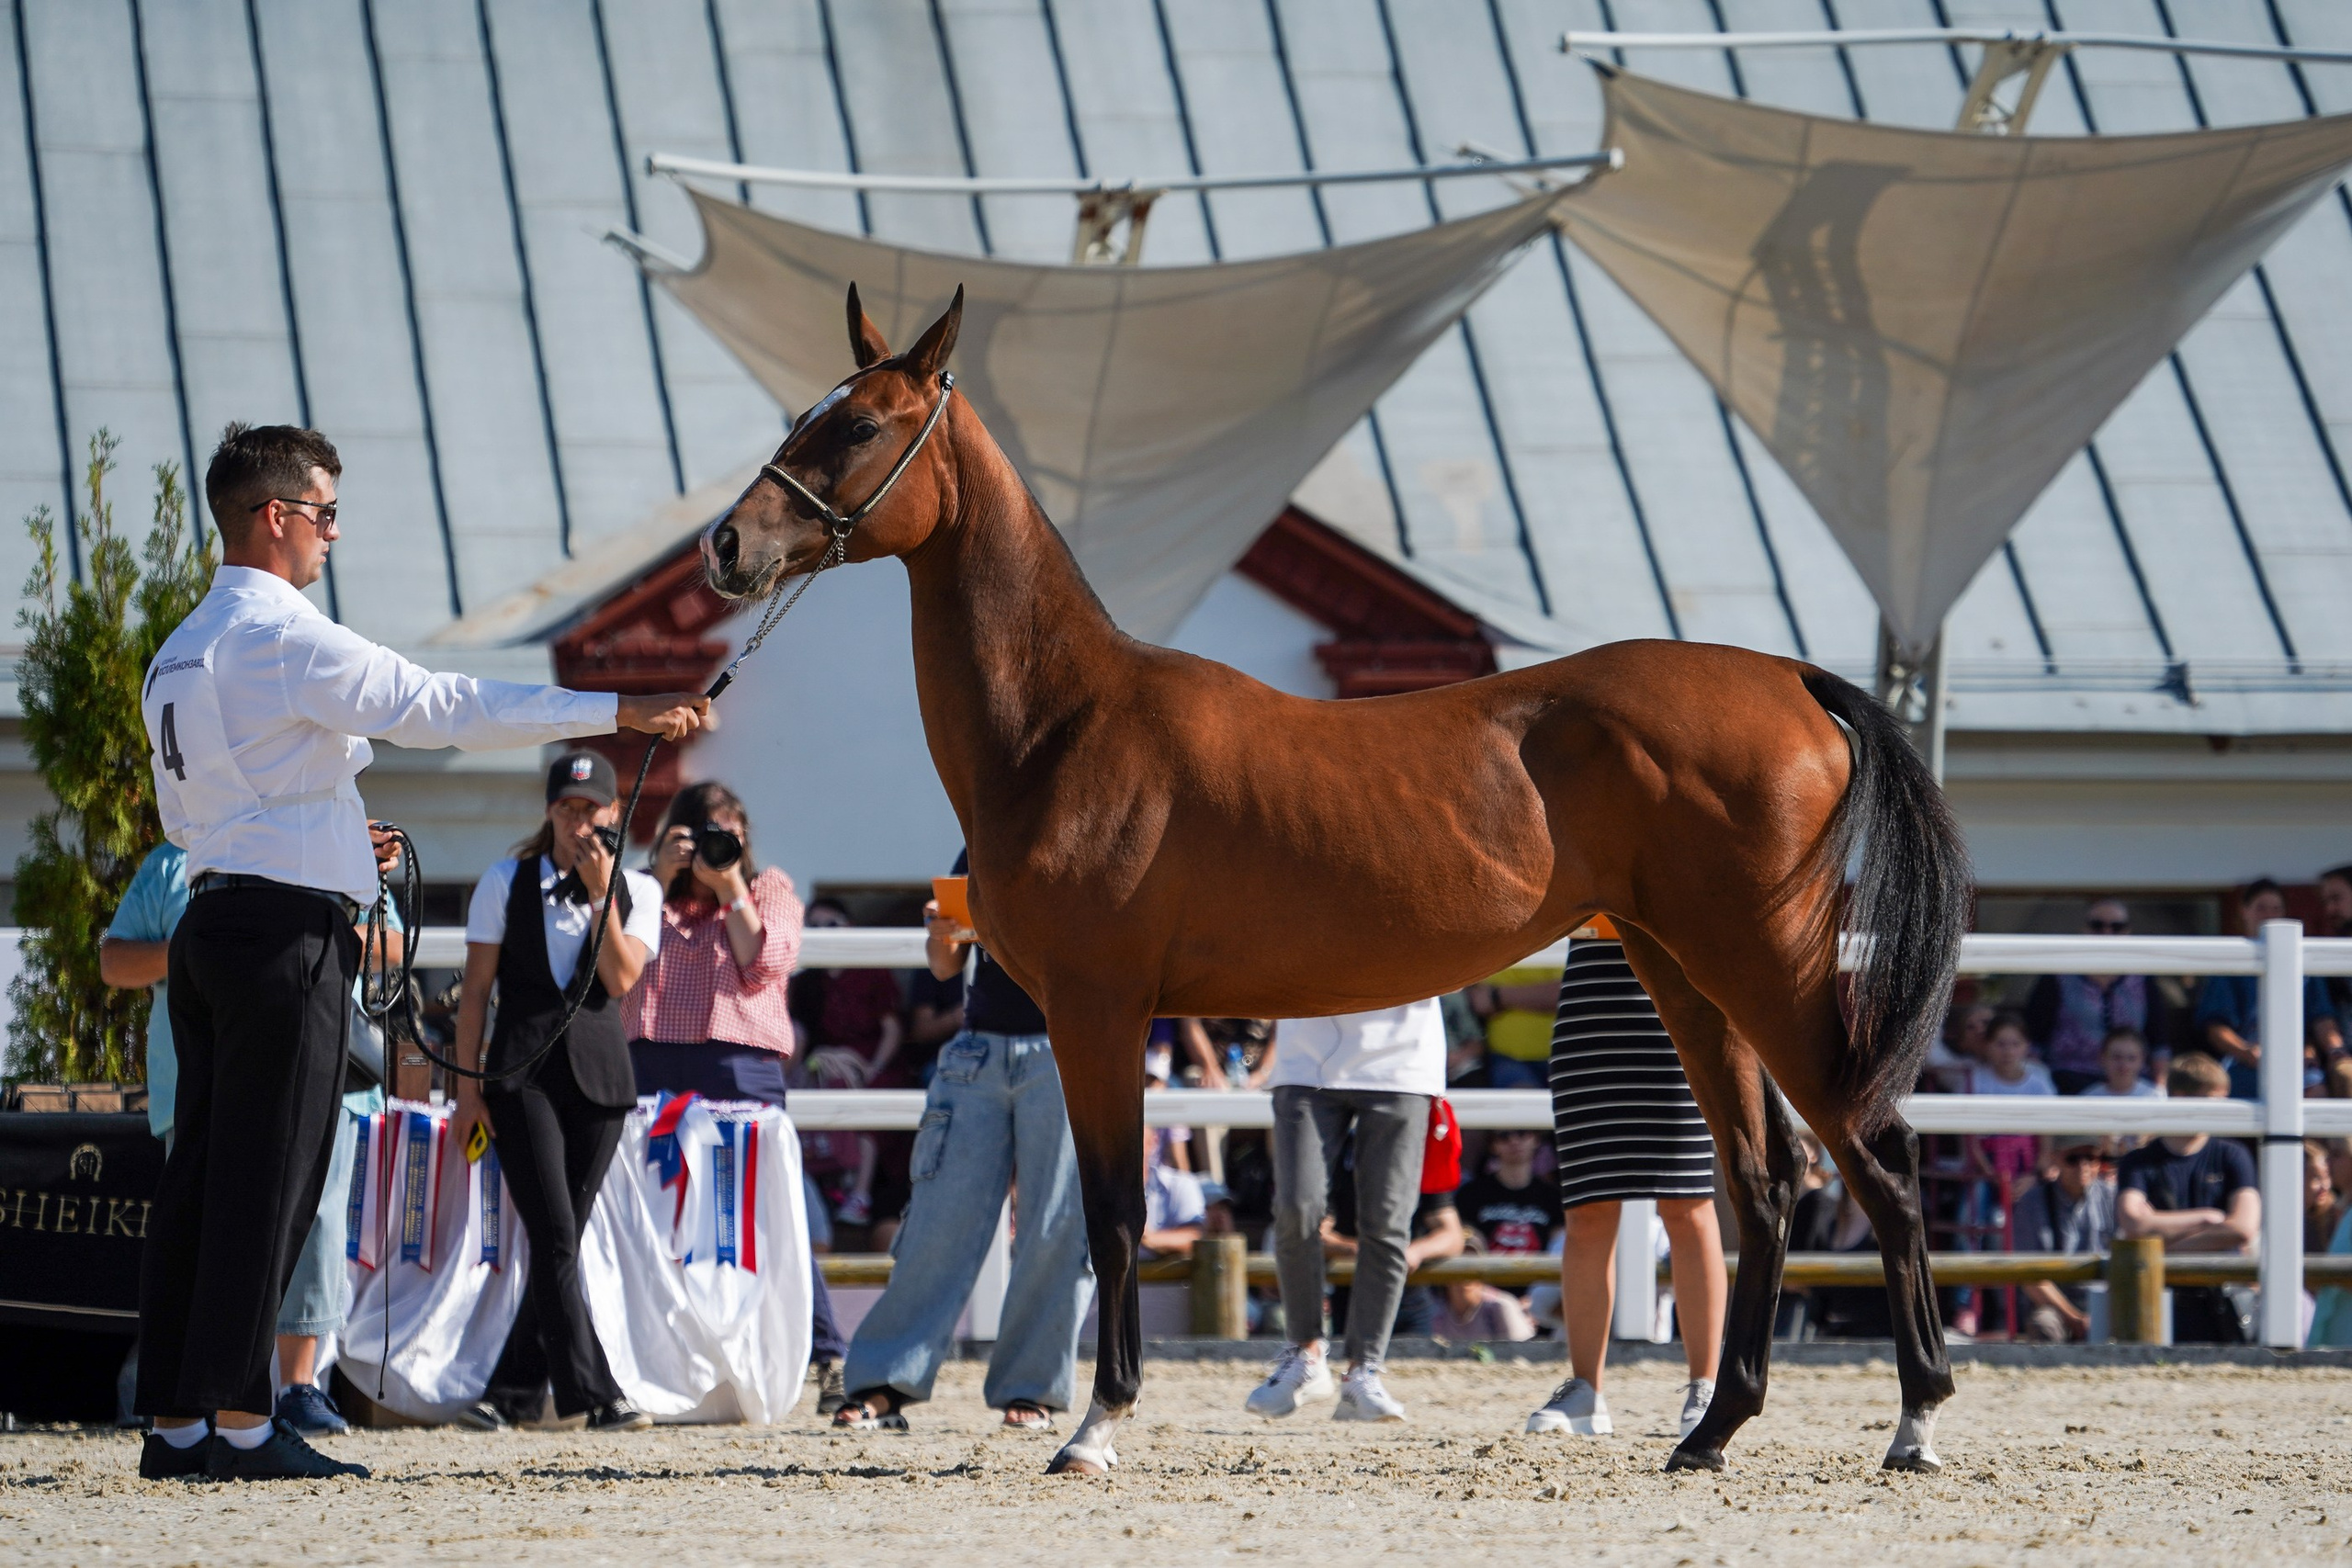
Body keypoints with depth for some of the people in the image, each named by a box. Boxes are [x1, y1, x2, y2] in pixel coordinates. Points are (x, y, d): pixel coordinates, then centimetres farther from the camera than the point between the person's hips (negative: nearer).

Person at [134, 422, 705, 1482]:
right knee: (269, 1172, -6)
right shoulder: (285, 636, -12)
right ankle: (240, 1421, -7)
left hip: (213, 913, 9)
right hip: (286, 929, -9)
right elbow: (441, 709, -16)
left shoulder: (181, 651, 17)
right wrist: (620, 712, -13)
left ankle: (174, 1421, 8)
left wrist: (324, 836, 24)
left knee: (200, 1170, 8)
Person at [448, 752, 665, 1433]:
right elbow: (476, 989, 6)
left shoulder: (637, 890, 10)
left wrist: (601, 893, -11)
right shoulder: (505, 882, 7)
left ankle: (515, 1389, 9)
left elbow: (621, 979, -5)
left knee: (562, 1240, 2)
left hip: (599, 1071, 2)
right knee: (554, 1234, -13)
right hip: (522, 1071, -2)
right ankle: (591, 1391, -17)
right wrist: (467, 1087, 1)